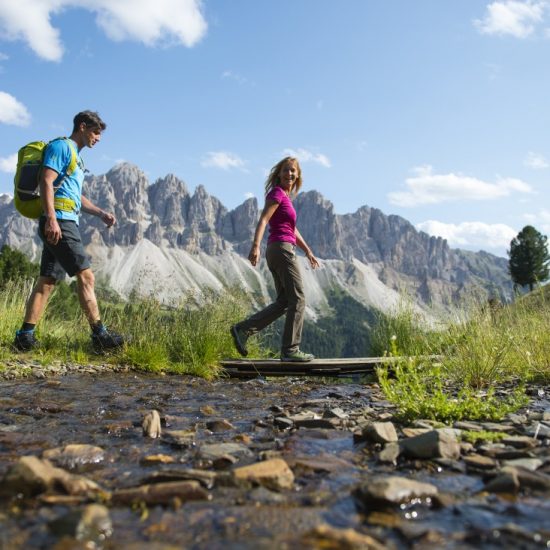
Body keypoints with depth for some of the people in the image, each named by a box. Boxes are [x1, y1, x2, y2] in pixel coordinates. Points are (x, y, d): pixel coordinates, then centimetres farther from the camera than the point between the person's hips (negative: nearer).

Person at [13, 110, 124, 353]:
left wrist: (101, 213, 19)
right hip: (58, 222, -10)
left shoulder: (75, 155, 26)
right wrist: (51, 218, -24)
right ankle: (100, 334, -10)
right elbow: (45, 182, -15)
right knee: (85, 275, -11)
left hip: (64, 224, 10)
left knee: (47, 281, 6)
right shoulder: (61, 146, -3)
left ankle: (25, 336, 7)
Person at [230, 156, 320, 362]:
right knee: (298, 299, -5)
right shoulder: (277, 193, -6)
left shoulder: (285, 196, 21)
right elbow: (263, 220, -20)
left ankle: (242, 329, 6)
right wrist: (255, 246, -33)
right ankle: (290, 349, -1)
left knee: (283, 302, 11)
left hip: (277, 251, 9)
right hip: (282, 248, -9)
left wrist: (308, 251, 30)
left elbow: (292, 229, 28)